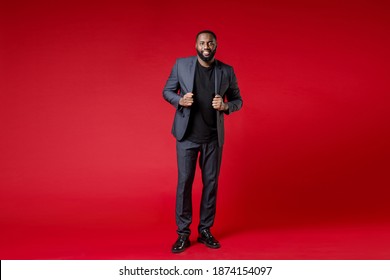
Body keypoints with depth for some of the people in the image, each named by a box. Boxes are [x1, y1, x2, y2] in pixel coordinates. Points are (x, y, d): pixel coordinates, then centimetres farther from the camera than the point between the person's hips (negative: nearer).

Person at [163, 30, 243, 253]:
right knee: (184, 182, 0)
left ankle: (205, 230, 20)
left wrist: (226, 106, -16)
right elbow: (167, 91, 6)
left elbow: (238, 100, 7)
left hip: (213, 137, 1)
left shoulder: (227, 71, 0)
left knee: (211, 182, 7)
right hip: (187, 135, -1)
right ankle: (183, 233, 9)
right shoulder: (181, 65, -2)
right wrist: (180, 100, -16)